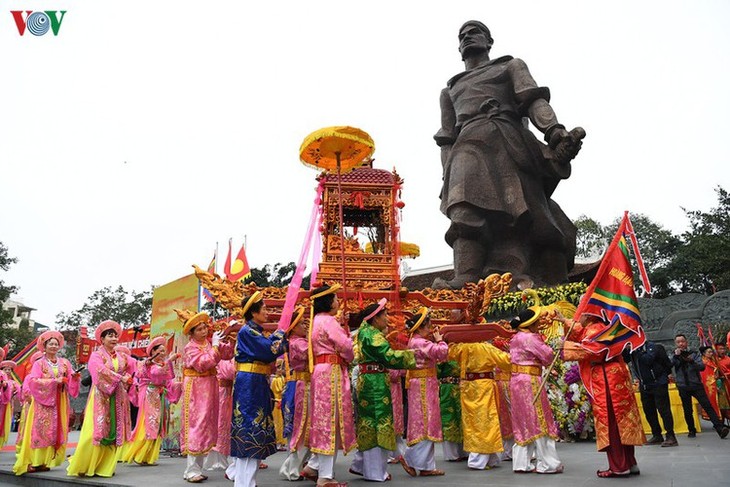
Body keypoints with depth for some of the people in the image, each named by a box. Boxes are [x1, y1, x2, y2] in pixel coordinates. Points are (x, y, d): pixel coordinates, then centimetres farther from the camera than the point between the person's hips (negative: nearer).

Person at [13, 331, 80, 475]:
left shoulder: (65, 363, 10)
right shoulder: (39, 363, 2)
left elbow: (71, 382, 4)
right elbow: (33, 381, -12)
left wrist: (75, 377, -19)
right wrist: (54, 381, -19)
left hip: (59, 403, 3)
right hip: (42, 401, -3)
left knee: (56, 430, 1)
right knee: (40, 430, -6)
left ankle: (46, 461, 6)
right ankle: (34, 461, -2)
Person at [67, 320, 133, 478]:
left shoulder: (121, 357, 15)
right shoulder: (96, 355, -1)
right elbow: (101, 371, -18)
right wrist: (120, 378, -21)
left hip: (117, 399, 5)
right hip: (101, 398, -5)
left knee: (114, 433, 3)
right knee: (96, 432, -10)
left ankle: (104, 466, 9)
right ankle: (82, 466, 3)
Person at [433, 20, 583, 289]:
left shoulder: (511, 66, 30)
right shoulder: (450, 90, 37)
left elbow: (534, 99, 10)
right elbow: (446, 138, 27)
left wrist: (554, 131, -10)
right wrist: (447, 176, 9)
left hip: (507, 140, -1)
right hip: (468, 145, 1)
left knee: (517, 210, -22)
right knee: (467, 209, -28)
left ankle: (510, 278, -37)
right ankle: (464, 280, -47)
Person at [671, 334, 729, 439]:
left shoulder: (694, 354, 5)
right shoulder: (674, 356, 7)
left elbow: (702, 367, -7)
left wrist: (692, 361, -26)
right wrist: (676, 356, -25)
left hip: (696, 385, -1)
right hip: (683, 387, 1)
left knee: (708, 406, -12)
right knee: (687, 411, 6)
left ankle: (720, 428, -15)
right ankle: (692, 430, 20)